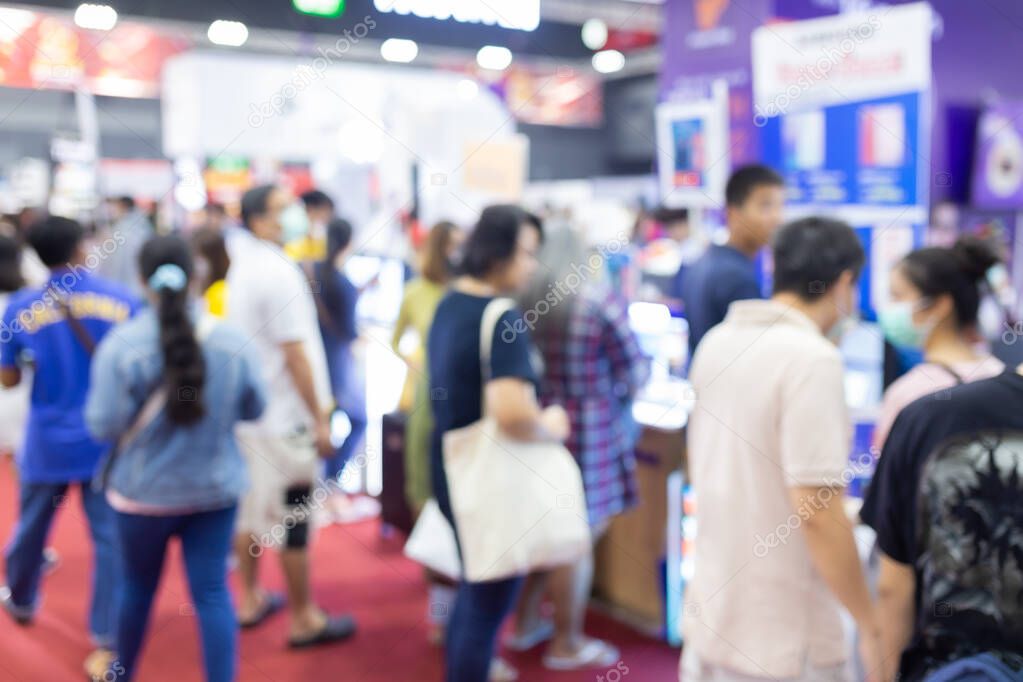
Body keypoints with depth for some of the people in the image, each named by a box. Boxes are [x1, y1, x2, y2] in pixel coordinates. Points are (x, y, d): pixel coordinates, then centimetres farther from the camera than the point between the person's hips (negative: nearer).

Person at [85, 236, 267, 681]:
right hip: (216, 489, 1)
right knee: (212, 592, 5)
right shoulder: (231, 342, -10)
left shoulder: (121, 344, -17)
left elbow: (104, 424, -16)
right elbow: (253, 408, 0)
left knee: (139, 587, 20)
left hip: (145, 492, 0)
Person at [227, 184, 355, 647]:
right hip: (284, 416, -9)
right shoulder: (279, 270, -19)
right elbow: (295, 354, -20)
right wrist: (320, 419, -15)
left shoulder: (238, 265, 8)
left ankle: (250, 600, 31)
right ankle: (304, 620, 12)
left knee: (250, 507, 17)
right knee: (293, 520, 1)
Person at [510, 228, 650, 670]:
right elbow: (635, 373, -6)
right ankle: (566, 644, 17)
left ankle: (524, 624, 32)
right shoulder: (601, 300, -11)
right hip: (586, 432, -5)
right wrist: (621, 393, 15)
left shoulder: (523, 298, 2)